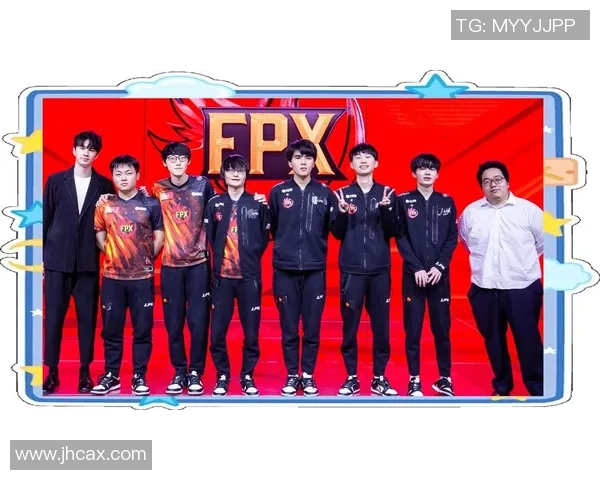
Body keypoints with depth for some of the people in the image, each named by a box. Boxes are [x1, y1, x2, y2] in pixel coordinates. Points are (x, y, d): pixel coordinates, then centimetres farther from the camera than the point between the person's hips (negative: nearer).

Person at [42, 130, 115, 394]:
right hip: (57, 259, 1)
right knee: (53, 317, 4)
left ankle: (85, 371, 16)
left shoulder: (104, 185, 4)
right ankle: (52, 372, 15)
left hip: (88, 262, 0)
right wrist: (42, 255, 4)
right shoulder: (56, 180, 6)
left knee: (87, 318, 5)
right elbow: (46, 219, 6)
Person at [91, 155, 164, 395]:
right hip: (112, 276, 2)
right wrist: (110, 253, 5)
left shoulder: (151, 204, 0)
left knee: (142, 329, 4)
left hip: (142, 276, -1)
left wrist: (147, 258, 2)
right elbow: (99, 233, 14)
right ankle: (110, 375, 21)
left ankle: (139, 376, 15)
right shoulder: (104, 204, 5)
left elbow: (160, 236, 4)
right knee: (111, 329, 9)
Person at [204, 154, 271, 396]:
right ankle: (222, 376, 21)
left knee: (251, 332, 4)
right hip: (222, 276, 1)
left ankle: (247, 377, 22)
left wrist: (252, 257, 2)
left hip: (249, 276, 0)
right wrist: (220, 257, 4)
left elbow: (264, 237, 9)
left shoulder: (257, 203, 2)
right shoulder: (214, 204, 4)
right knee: (217, 332, 2)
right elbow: (209, 237, 9)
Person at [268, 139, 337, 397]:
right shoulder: (278, 192, 1)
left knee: (312, 328, 7)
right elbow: (272, 228, 5)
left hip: (315, 269, 1)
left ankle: (308, 375, 22)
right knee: (289, 328, 7)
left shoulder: (325, 193, 4)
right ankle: (292, 375, 22)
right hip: (285, 269, 0)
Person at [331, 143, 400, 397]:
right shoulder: (343, 194, 5)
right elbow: (337, 234, 2)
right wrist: (342, 214, -17)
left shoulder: (387, 193, 6)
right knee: (350, 325, 3)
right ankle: (351, 378, 16)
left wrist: (385, 209, -18)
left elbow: (393, 232, -1)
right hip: (351, 269, 0)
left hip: (380, 269, 1)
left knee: (381, 326, 5)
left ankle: (379, 378, 18)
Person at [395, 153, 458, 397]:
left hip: (440, 274, 2)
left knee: (442, 329, 6)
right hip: (413, 274, -1)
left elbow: (453, 238, 4)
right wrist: (417, 268, -11)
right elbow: (401, 238, -3)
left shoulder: (447, 202, 8)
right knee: (413, 329, 2)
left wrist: (440, 266, -8)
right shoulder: (404, 201, 1)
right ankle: (414, 379, 13)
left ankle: (444, 379, 18)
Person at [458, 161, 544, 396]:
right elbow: (467, 242, 18)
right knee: (493, 340, 13)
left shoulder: (528, 209, -4)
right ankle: (501, 386, 30)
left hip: (523, 287, -2)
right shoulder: (470, 212, 2)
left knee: (528, 340, 2)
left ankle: (538, 388, 17)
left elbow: (543, 243, 7)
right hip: (484, 289, 3)